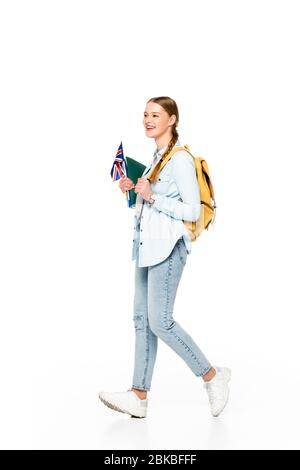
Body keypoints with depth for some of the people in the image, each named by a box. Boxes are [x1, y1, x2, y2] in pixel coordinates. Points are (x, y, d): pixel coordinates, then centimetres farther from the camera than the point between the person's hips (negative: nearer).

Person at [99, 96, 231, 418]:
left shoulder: (181, 159, -12)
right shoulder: (157, 157, 15)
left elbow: (193, 211, -16)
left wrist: (151, 197, -19)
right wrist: (132, 190, 8)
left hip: (168, 246, -9)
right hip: (146, 245, 9)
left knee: (160, 321, -8)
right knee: (142, 319, 6)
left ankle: (211, 375, 9)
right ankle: (138, 397, 10)